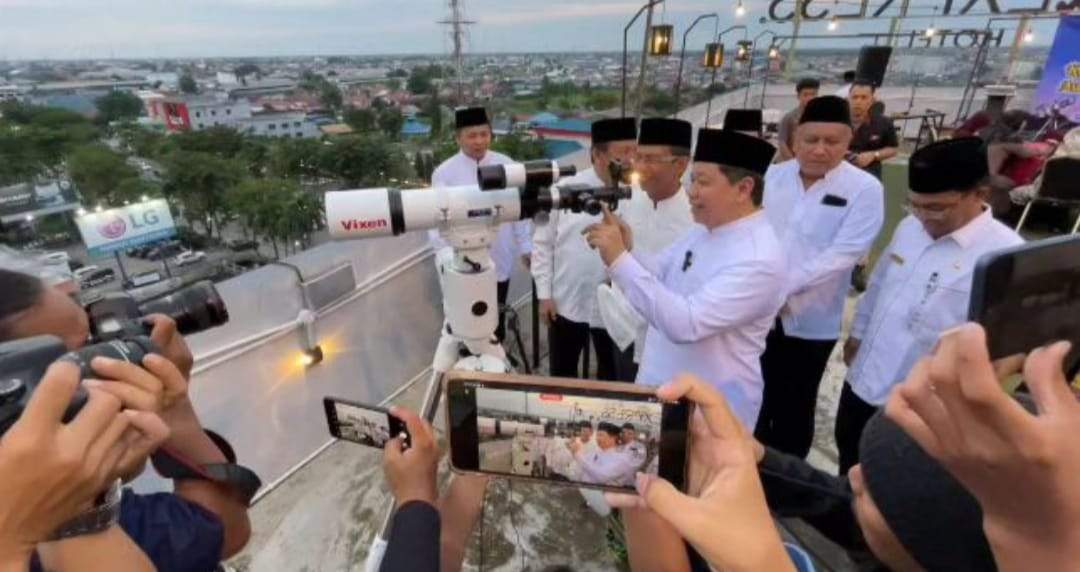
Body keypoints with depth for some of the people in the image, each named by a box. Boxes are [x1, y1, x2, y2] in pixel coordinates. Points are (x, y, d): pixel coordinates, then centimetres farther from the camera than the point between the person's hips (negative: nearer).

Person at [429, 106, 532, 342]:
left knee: (496, 322, 23)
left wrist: (526, 248, 5)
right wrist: (446, 256, -23)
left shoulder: (506, 165, -3)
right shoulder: (444, 172, -9)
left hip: (499, 261, 3)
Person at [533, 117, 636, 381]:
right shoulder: (565, 188, -8)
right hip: (566, 304, 0)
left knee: (612, 373, 20)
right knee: (562, 374, 18)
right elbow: (543, 242, -2)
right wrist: (544, 294, -2)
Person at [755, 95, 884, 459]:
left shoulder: (864, 190, -9)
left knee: (795, 409, 15)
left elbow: (842, 254, -17)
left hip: (809, 320, -3)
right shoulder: (772, 176, 2)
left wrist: (781, 287, -24)